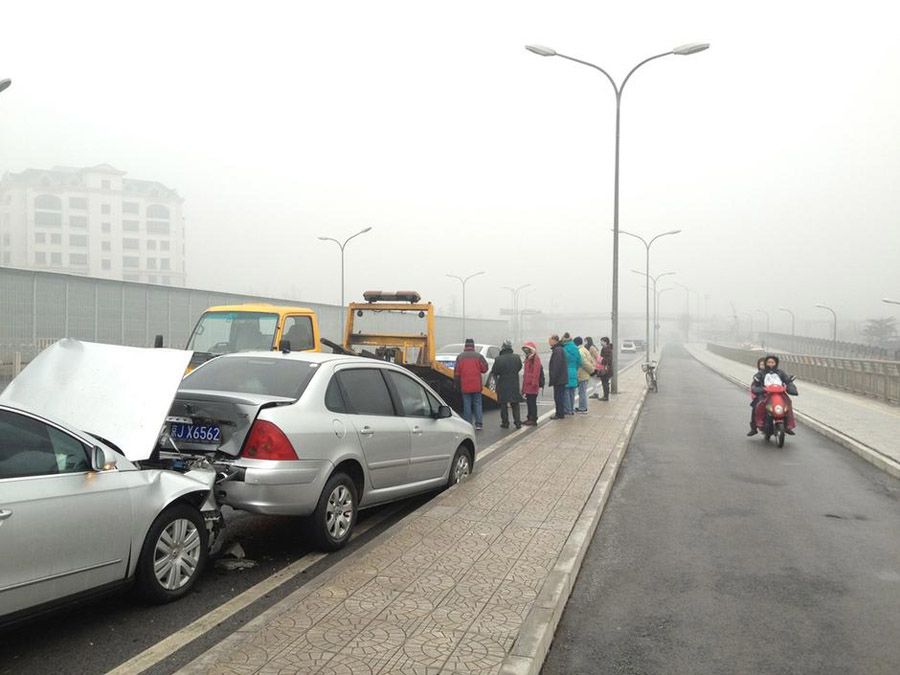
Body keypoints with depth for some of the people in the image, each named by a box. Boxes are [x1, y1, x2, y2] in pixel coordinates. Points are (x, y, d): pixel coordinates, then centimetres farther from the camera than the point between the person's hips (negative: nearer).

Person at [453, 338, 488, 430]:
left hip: (465, 386, 0)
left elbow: (456, 372, 1)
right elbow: (484, 369, -3)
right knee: (477, 404, 7)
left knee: (466, 405, 6)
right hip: (476, 386, 0)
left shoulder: (460, 357, 0)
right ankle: (479, 424, 3)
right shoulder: (478, 356, -4)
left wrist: (457, 384, 11)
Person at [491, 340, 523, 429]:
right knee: (515, 405, 13)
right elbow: (520, 367, 10)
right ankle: (518, 423, 10)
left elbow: (494, 372, -8)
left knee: (503, 405, 9)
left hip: (502, 385, -3)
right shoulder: (516, 357, -5)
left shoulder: (498, 359, -15)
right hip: (514, 384, 3)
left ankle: (505, 423, 10)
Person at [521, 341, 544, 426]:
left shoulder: (536, 359, -11)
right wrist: (524, 387, 23)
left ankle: (533, 420, -4)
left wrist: (534, 383, -25)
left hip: (532, 385, -9)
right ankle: (530, 418, 20)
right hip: (527, 385, 9)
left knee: (532, 402, -7)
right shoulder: (528, 359, 19)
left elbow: (536, 372, -20)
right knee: (529, 402, 13)